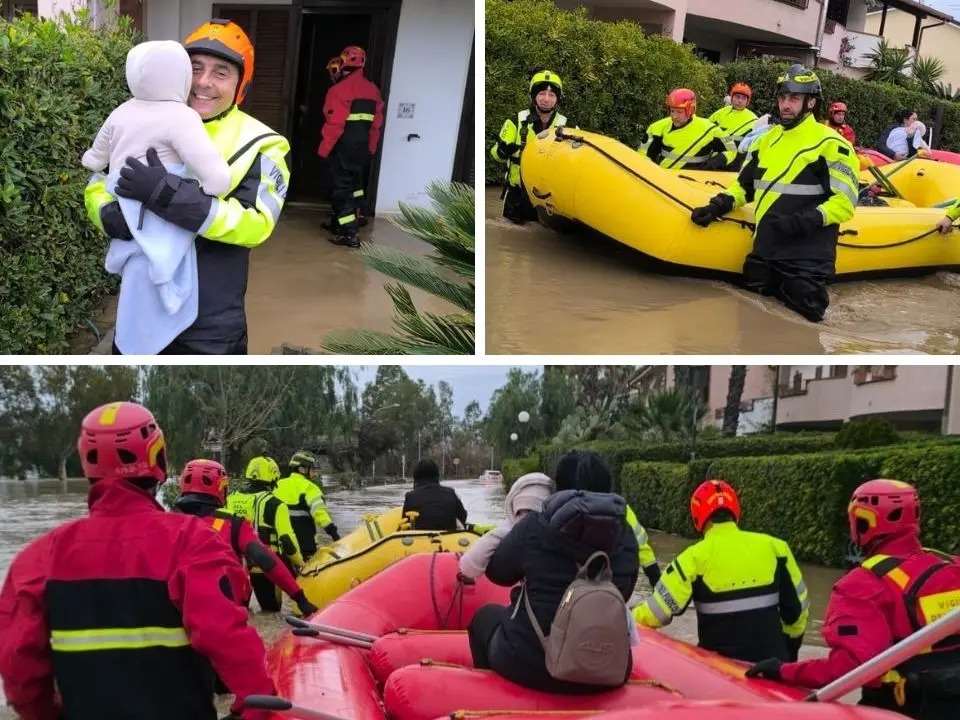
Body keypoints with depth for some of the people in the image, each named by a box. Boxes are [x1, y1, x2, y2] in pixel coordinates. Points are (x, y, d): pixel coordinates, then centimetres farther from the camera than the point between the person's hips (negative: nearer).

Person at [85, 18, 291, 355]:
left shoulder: (259, 145, -9)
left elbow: (255, 224, -22)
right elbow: (98, 185, 6)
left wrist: (169, 194, -31)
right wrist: (113, 217, -19)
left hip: (211, 327, -4)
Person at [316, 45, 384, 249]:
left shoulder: (341, 89, -16)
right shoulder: (372, 90, 8)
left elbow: (334, 123, -20)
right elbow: (376, 123, 10)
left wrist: (324, 148, -12)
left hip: (343, 147, -7)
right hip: (361, 148, 7)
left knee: (342, 187, -3)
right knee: (355, 184, 21)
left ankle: (349, 233, -7)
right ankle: (350, 221, 32)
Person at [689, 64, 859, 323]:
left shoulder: (830, 144, -9)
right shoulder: (767, 140, 15)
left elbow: (844, 202, -13)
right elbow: (745, 184, 22)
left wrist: (805, 221, -26)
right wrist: (720, 205, 3)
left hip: (806, 254, -6)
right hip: (766, 249, 7)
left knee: (807, 308, -11)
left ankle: (807, 284, 20)